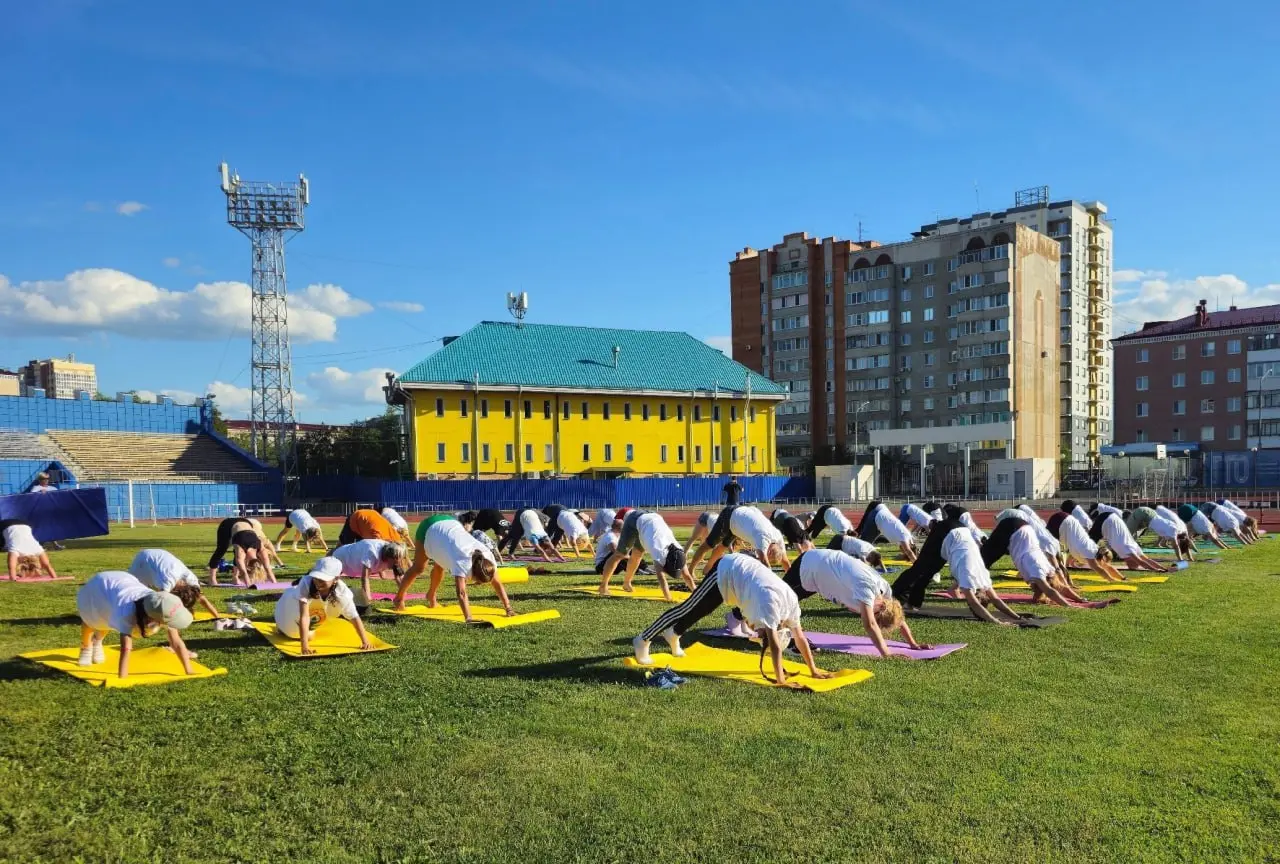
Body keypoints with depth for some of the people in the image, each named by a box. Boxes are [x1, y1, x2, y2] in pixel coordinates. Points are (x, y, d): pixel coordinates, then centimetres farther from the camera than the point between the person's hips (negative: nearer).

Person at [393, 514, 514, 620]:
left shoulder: (486, 556, -26)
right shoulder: (462, 560, -42)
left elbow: (497, 583, -20)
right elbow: (461, 593, -50)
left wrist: (508, 609, -25)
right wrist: (468, 619, -58)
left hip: (449, 524, 5)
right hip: (429, 528, -5)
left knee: (439, 566, 20)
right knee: (418, 568, 10)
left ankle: (431, 595, 46)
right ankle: (399, 598, 33)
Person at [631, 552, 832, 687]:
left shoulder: (791, 600, -14)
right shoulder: (770, 601, -35)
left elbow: (800, 637, -6)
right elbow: (775, 644, -39)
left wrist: (814, 670, -4)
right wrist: (780, 679, -40)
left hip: (741, 569, 7)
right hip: (726, 571, -7)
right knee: (689, 610, 1)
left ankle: (674, 634, 47)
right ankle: (643, 641, 13)